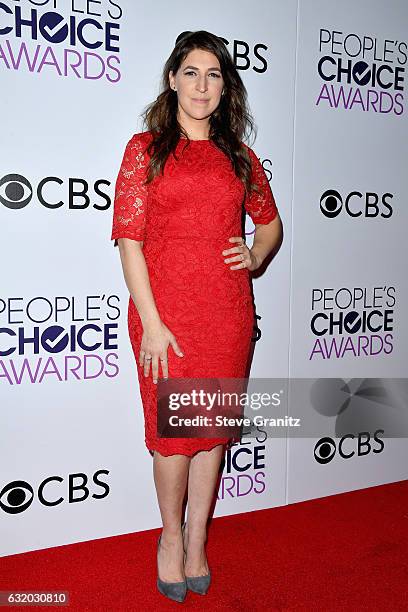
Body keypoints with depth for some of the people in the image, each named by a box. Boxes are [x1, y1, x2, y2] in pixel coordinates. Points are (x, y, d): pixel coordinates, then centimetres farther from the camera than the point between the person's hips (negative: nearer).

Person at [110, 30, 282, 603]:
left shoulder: (240, 157, 12)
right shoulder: (145, 148, 2)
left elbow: (270, 221, 24)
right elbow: (129, 239, -5)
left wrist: (256, 256, 1)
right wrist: (151, 323, -13)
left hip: (228, 309, 3)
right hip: (166, 308, -3)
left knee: (215, 426, 10)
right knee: (173, 428, 6)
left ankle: (197, 540, 30)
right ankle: (171, 534, 32)